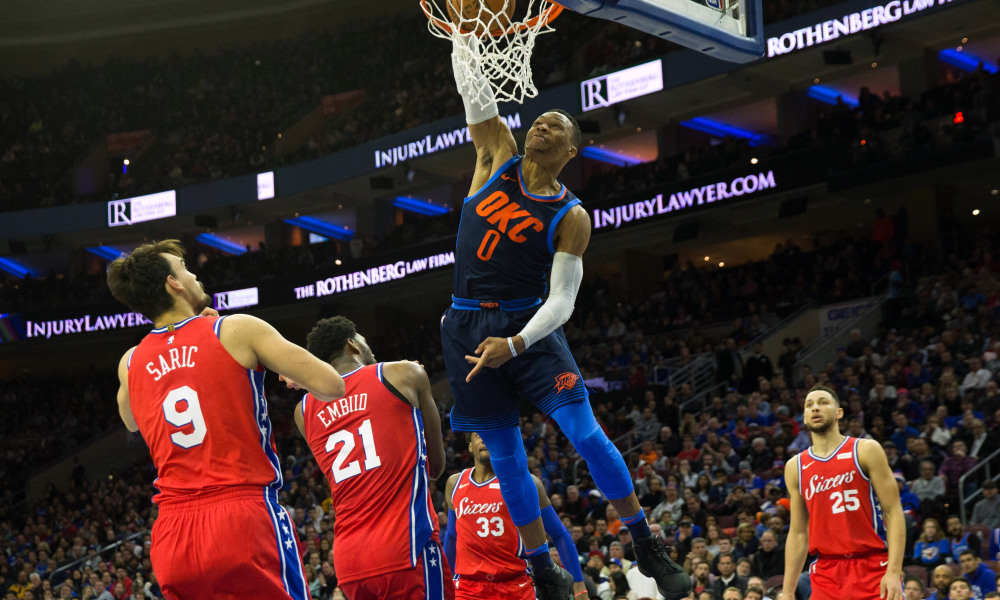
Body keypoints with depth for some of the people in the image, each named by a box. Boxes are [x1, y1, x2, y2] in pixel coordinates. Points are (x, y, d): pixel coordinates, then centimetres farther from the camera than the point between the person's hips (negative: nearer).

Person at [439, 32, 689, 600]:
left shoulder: (571, 217, -5)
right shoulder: (499, 159, 4)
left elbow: (562, 301, -10)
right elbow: (476, 96, -4)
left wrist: (515, 344, -24)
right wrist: (463, 33, -13)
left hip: (529, 325, -3)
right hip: (468, 328, 3)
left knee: (586, 432, -14)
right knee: (506, 453, 6)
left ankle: (649, 548, 1)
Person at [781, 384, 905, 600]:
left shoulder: (865, 450, 0)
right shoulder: (795, 467, 11)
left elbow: (894, 511, -5)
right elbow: (798, 533, 14)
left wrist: (894, 572, -16)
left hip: (873, 568, -3)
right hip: (826, 572, 3)